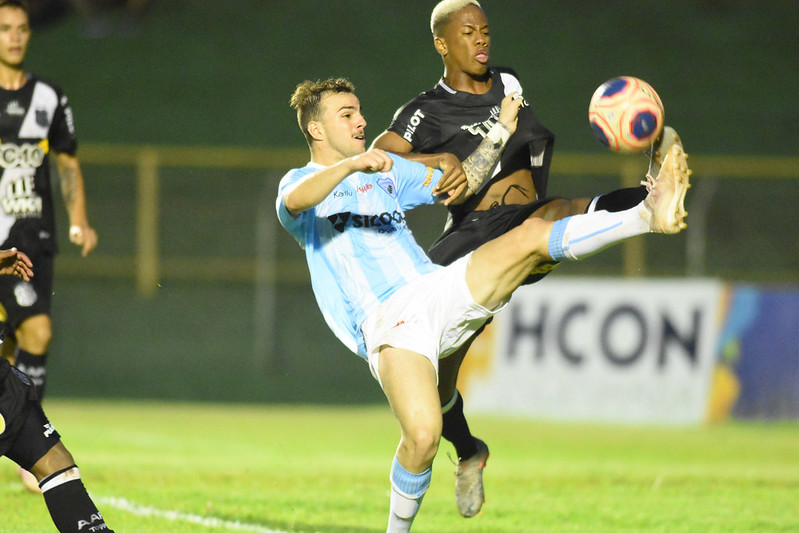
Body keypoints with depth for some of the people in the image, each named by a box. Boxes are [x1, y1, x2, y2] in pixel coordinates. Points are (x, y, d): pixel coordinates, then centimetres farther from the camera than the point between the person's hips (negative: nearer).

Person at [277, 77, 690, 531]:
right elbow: (296, 200, -19)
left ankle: (648, 215, -23)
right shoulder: (300, 182, 7)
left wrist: (502, 133, 19)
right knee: (423, 436, -27)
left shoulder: (386, 170, 26)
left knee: (533, 235, -16)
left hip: (438, 289, 5)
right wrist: (352, 165, -35)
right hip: (387, 322, -5)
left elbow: (457, 189, 31)